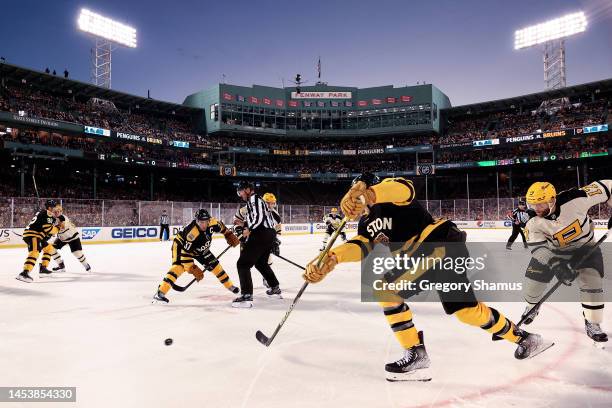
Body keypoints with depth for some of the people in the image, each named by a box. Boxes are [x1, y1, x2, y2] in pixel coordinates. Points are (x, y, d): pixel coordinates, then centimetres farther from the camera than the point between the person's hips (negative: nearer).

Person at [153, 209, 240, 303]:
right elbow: (185, 253, -38)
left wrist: (229, 235, 2)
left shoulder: (212, 222, -26)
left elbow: (221, 227, 0)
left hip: (200, 248, 6)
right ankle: (160, 292, -31)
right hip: (182, 246, -6)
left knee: (214, 264, 6)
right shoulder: (191, 233, -41)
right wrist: (193, 269, -37)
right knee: (179, 267, -28)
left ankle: (229, 285, 25)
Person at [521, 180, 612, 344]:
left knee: (592, 282, -16)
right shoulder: (533, 223, -25)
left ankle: (592, 324, 2)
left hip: (584, 246, -1)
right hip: (554, 248, 2)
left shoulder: (575, 199, -33)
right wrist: (557, 264, -40)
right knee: (534, 274, -7)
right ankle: (531, 306, 23)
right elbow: (538, 248, -28)